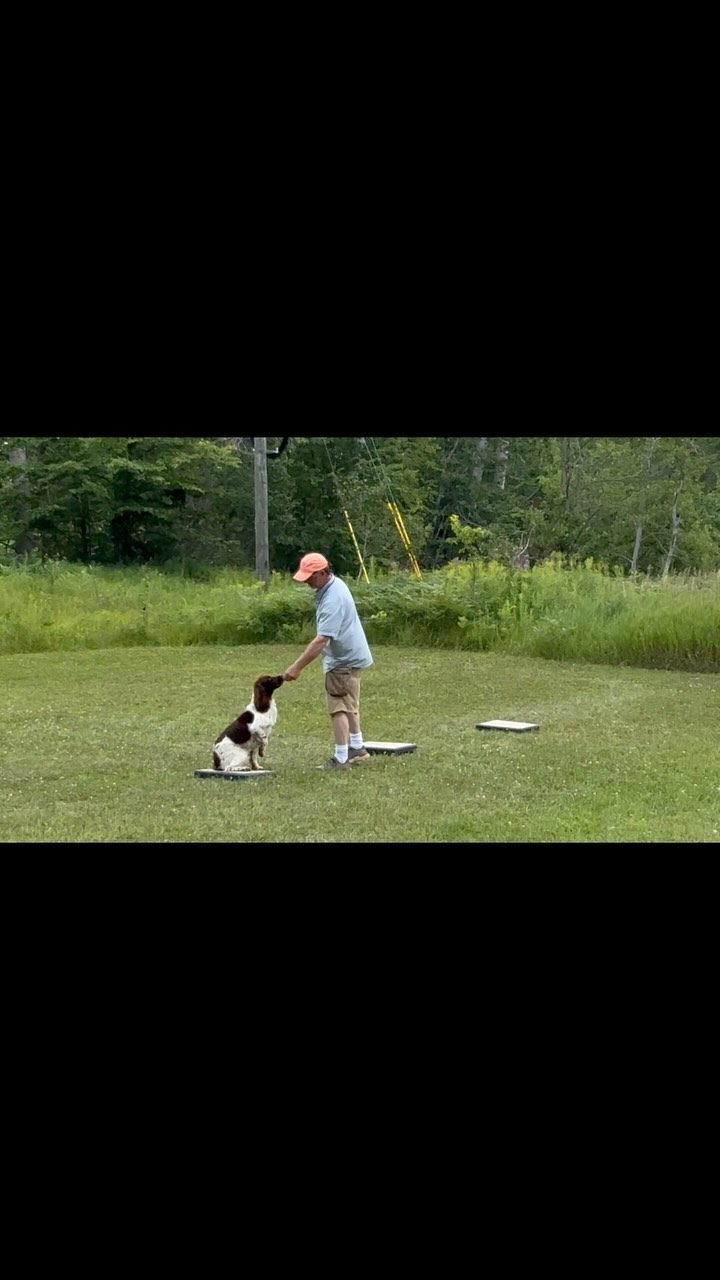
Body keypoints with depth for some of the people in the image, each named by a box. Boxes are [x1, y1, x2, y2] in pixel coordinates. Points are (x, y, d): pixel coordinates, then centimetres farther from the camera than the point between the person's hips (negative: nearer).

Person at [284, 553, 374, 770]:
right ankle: (357, 748, 33)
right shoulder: (334, 583, 1)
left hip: (344, 660, -11)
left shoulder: (333, 601, -30)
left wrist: (297, 667, -33)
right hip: (350, 655, 11)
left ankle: (341, 759, -5)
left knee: (339, 708, -8)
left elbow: (321, 640, -35)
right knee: (349, 704, 21)